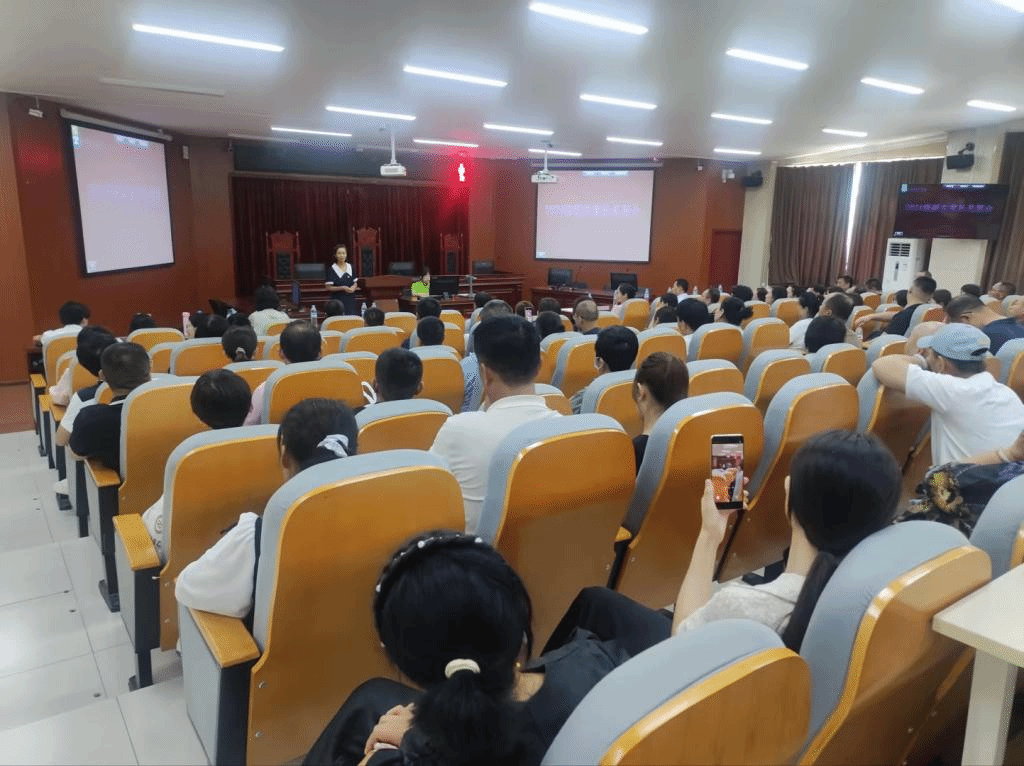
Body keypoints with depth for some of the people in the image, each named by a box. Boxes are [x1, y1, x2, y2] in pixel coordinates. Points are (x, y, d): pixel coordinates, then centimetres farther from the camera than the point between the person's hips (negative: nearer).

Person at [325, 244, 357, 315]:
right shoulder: (332, 270, -4)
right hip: (338, 300, -4)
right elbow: (328, 287, -7)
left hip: (350, 300, 4)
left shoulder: (350, 267, 11)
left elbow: (355, 283, 16)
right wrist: (342, 288, -17)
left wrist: (353, 288, -7)